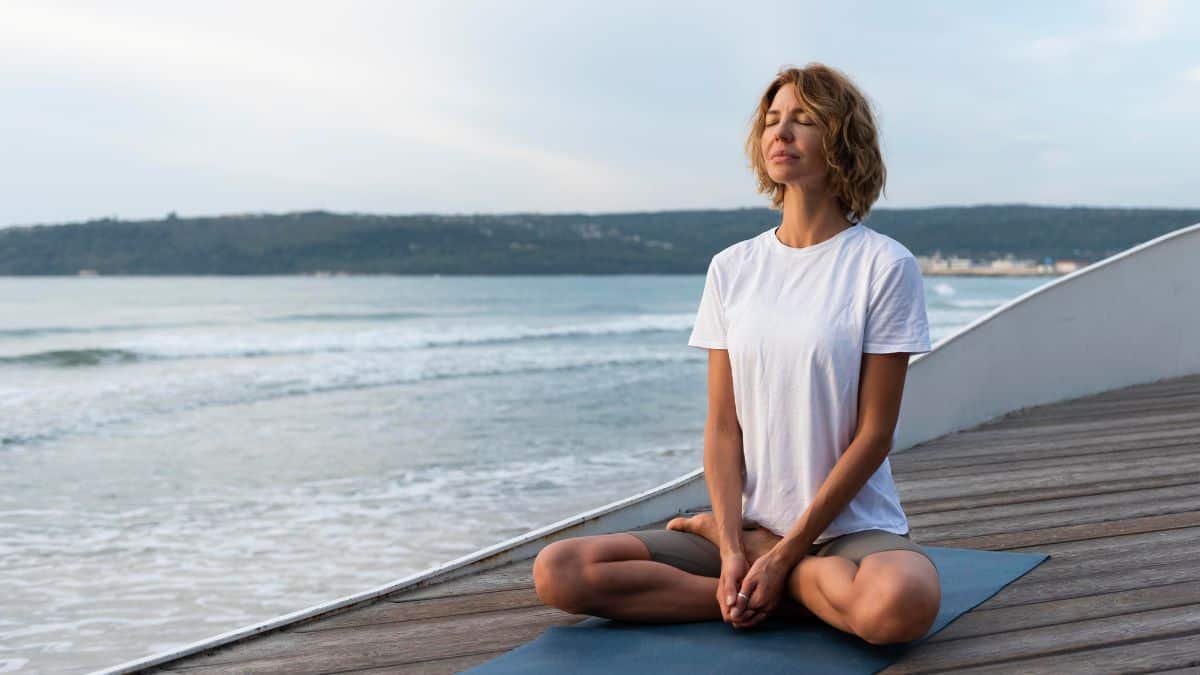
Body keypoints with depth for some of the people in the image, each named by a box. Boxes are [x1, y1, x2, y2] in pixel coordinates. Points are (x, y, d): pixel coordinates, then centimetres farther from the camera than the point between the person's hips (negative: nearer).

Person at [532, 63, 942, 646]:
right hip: (750, 521, 4)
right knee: (558, 573, -15)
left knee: (899, 605, -40)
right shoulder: (732, 268, 7)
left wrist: (786, 552, -13)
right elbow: (723, 426, 2)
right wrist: (733, 549, -11)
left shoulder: (884, 265, -5)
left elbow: (874, 432, -9)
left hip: (850, 526, -3)